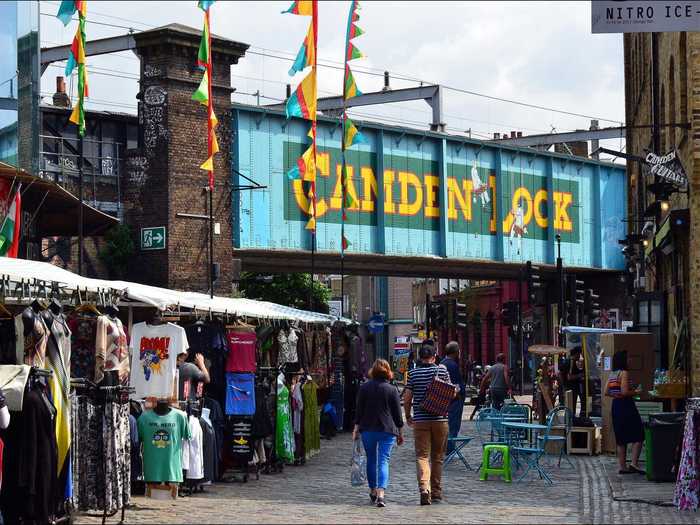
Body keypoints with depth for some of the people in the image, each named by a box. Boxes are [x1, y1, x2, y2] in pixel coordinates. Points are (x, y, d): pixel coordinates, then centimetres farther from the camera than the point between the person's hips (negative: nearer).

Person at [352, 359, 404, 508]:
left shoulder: (364, 387, 2)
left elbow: (359, 410, 2)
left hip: (367, 429, 2)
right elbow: (397, 413, 1)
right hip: (387, 430, -2)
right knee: (384, 461, -4)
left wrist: (356, 428, 8)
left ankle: (373, 491, 26)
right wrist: (400, 433, 10)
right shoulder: (392, 389, -2)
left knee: (371, 460, 17)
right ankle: (380, 493, -19)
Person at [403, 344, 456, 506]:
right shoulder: (442, 370, 0)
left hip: (420, 420, -1)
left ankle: (424, 489, -24)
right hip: (440, 419, 1)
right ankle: (436, 493, 18)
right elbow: (451, 393, 0)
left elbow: (407, 397, 1)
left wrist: (408, 416, 13)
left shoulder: (413, 373, 1)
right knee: (437, 456, 12)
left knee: (422, 456, -2)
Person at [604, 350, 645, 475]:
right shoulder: (624, 373, -13)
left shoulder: (612, 375, 11)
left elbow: (606, 392, 10)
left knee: (621, 438, 12)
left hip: (615, 406, 8)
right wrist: (635, 392, -4)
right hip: (626, 406, -8)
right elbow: (625, 392, -21)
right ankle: (634, 463, -12)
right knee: (638, 436, -3)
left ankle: (622, 466, 13)